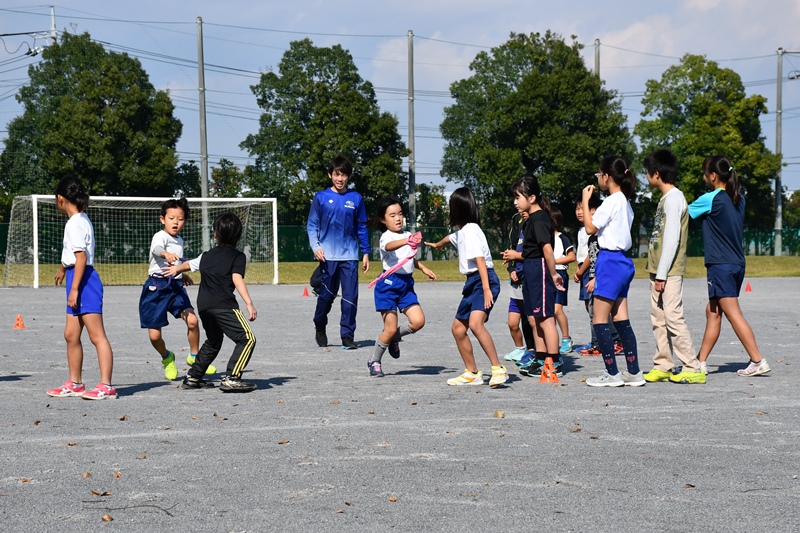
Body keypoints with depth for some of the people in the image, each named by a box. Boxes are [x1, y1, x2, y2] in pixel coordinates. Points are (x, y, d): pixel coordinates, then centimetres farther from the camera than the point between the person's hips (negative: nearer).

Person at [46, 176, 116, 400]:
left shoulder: (76, 223, -13)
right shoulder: (80, 220, 17)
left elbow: (81, 257, -21)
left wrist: (74, 288, -24)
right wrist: (63, 269, 53)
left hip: (83, 281, -10)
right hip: (78, 280, 10)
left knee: (97, 335, -10)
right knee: (71, 334, 15)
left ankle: (106, 387, -12)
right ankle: (75, 384, 23)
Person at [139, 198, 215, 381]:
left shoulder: (179, 241, 13)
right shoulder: (160, 236, -11)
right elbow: (157, 248, -37)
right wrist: (166, 254, -57)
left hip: (175, 286, 5)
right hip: (156, 286, -5)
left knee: (192, 320, -17)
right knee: (154, 335, -5)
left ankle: (194, 356, 7)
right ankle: (167, 358, 27)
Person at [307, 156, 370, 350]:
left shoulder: (356, 199, 6)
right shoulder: (321, 197, 3)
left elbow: (362, 228, 12)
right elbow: (312, 225, 5)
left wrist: (366, 253, 9)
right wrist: (316, 247, -8)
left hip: (350, 256, 1)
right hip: (328, 255, -1)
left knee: (350, 297, -5)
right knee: (326, 295, 5)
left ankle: (347, 336, 1)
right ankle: (320, 328, 29)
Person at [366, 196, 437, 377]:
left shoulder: (408, 236, 12)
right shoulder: (386, 236, -11)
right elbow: (390, 246, -38)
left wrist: (424, 269, 18)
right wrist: (406, 241, -56)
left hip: (406, 284, 6)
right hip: (389, 283, -6)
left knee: (418, 321, -9)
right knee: (390, 329, -6)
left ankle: (395, 338, 20)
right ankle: (374, 362, 16)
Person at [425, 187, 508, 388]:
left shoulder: (471, 230, -12)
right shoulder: (462, 232, 18)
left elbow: (480, 260, -22)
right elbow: (451, 238, 43)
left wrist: (486, 289, -31)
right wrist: (437, 244, 66)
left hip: (484, 280, -10)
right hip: (472, 283, 10)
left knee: (475, 323, -28)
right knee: (458, 328, 11)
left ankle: (499, 369, -27)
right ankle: (472, 373, 21)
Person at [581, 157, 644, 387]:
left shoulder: (612, 201, -13)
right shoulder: (625, 202, 16)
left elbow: (590, 227, -15)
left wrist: (585, 199, -5)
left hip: (610, 261, -9)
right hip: (622, 262, 9)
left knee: (600, 321, -4)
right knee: (621, 320, 9)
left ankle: (612, 373, -2)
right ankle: (633, 372, 9)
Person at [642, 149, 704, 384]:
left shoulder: (673, 198, -13)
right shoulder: (666, 199, 17)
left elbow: (672, 239, -18)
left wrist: (661, 275, -19)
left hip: (669, 272, -10)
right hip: (659, 271, 10)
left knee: (673, 318, -11)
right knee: (659, 319, 10)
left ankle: (693, 369, -10)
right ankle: (663, 366, 15)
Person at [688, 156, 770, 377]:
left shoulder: (711, 199, -12)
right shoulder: (738, 199, 9)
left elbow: (684, 213, -1)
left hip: (721, 265, -8)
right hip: (737, 264, 8)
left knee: (734, 314, -7)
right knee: (713, 312, 14)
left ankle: (758, 361, -11)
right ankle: (701, 361, 18)